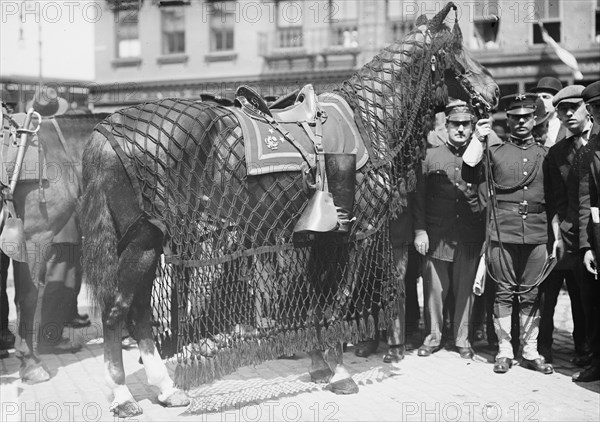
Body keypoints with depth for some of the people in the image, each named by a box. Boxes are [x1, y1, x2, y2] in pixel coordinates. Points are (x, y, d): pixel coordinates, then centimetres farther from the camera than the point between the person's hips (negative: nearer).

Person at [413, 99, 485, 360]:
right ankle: (433, 337, 17)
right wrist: (420, 230, -2)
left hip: (469, 237, 0)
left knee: (465, 289, 5)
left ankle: (462, 339, 18)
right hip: (436, 236, 0)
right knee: (434, 288, 4)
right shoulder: (431, 156, 6)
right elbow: (420, 196, 5)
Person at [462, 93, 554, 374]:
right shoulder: (494, 151, 8)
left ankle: (530, 352, 12)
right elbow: (469, 176, -4)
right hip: (503, 232, -2)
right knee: (504, 292, 2)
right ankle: (504, 351, 9)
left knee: (531, 294, 5)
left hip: (537, 233, 2)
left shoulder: (545, 154, 13)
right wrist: (478, 140, -8)